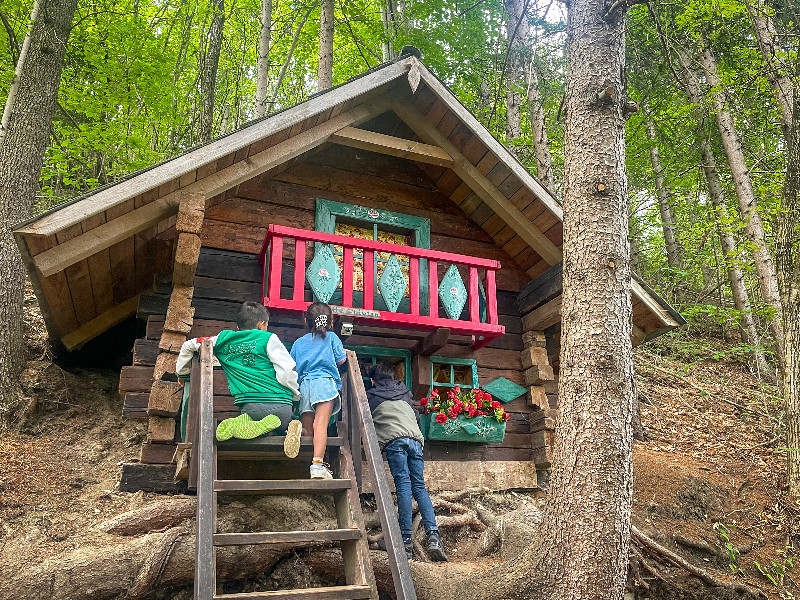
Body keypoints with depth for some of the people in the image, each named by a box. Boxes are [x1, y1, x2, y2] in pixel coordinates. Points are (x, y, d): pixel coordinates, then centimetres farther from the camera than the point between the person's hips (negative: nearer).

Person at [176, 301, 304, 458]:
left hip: (249, 405, 2)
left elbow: (189, 345, 21)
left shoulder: (223, 340, 15)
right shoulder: (268, 339, 3)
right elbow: (287, 373, -6)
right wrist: (295, 398, 10)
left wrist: (182, 373, 37)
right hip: (280, 404, -2)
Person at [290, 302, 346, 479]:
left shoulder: (298, 343, 23)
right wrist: (342, 350, 33)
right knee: (321, 424, -18)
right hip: (324, 383, -4)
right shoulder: (331, 337, 13)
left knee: (308, 430, 5)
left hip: (304, 385, 4)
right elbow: (341, 360, 12)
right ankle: (317, 464, -33)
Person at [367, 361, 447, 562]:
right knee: (419, 486, 2)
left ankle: (406, 541, -15)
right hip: (415, 438, 4)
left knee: (403, 485, -9)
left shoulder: (371, 395, 20)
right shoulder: (404, 392, 31)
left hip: (394, 439, -4)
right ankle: (433, 536, -12)